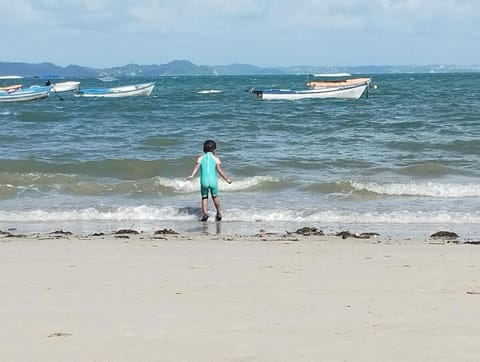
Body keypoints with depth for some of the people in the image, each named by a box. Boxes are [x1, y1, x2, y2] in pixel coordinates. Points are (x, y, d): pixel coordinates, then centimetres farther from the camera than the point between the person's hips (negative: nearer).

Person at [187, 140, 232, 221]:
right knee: (215, 196, 19)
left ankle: (204, 213, -7)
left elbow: (197, 166, -7)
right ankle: (219, 213, 26)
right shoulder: (216, 158, 3)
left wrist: (191, 175, -15)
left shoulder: (200, 157, 6)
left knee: (204, 197, 12)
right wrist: (226, 179, 2)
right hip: (213, 181, 0)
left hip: (204, 181, 0)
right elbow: (219, 170, -3)